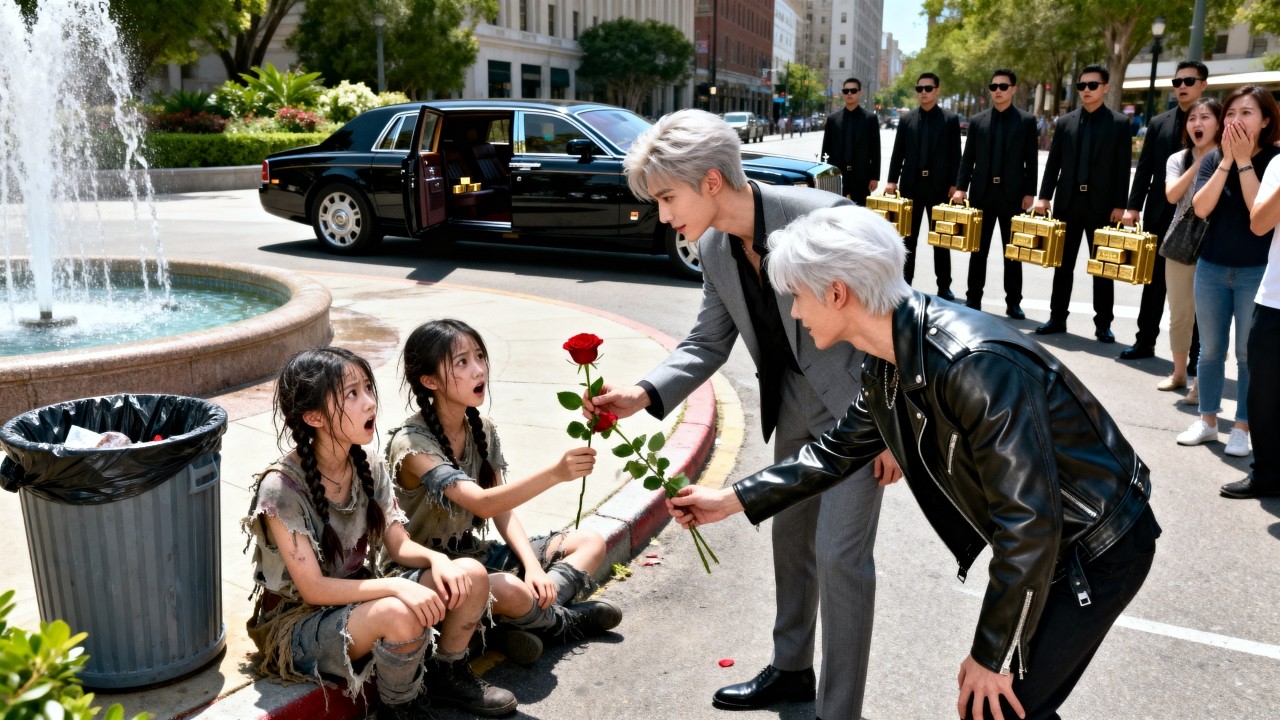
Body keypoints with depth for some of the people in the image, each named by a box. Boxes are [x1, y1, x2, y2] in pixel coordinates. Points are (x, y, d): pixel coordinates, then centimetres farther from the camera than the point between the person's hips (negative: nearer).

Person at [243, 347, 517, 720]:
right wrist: (395, 586, -36)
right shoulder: (281, 487, -24)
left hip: (359, 599, 7)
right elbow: (312, 589, -24)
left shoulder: (368, 469, -4)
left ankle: (449, 675, 14)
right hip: (299, 622, -7)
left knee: (471, 576, -9)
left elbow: (399, 545, 1)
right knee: (402, 614, -36)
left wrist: (436, 558, -22)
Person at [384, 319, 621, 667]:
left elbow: (503, 511, 1)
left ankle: (535, 619, -17)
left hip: (476, 553, 8)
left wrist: (533, 564, -15)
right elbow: (483, 504, -37)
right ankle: (562, 620, -4)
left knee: (590, 542, 1)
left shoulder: (482, 430, 1)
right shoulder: (411, 443, -24)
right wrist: (555, 473, -49)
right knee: (512, 592, -37)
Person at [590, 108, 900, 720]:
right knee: (789, 536, 18)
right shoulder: (713, 249, -5)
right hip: (795, 402, 7)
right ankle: (791, 669, 39)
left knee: (839, 553, -7)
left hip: (858, 401, -7)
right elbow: (707, 344, 2)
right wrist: (644, 394, -14)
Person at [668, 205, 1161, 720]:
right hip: (1045, 543, 8)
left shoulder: (977, 366, -33)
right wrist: (733, 500, 10)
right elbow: (840, 450, 11)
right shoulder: (888, 363, -5)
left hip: (1098, 552, -8)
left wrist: (994, 656, -19)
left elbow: (1029, 524, -29)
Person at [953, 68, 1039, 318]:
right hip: (982, 192, 1)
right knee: (978, 249, 6)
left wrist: (1029, 192, -7)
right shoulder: (977, 121, 7)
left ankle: (1013, 302, 12)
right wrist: (961, 187, -4)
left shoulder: (1027, 121, 2)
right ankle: (973, 299, 14)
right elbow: (968, 157, 6)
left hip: (1012, 194, -1)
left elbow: (1031, 160, 0)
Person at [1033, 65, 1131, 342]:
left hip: (1102, 204, -2)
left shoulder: (1119, 123, 0)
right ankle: (1057, 318, 15)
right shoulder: (1065, 122, 8)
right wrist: (1044, 196, -1)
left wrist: (1119, 205, -10)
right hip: (1068, 201, 3)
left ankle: (1103, 324, 12)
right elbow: (1053, 163, 7)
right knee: (1063, 263, 7)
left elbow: (1123, 168, -4)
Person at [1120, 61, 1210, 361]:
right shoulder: (1159, 123, 8)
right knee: (1153, 280, 9)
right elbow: (1144, 167, 8)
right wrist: (1133, 206, 0)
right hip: (1160, 214, 3)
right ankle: (1145, 340, 18)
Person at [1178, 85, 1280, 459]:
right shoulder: (1213, 159, 1)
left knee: (1249, 354, 5)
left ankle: (1242, 428, 16)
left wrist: (1244, 161, -18)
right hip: (1211, 268, 3)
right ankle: (1207, 421, 24)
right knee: (1210, 350, 11)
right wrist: (1227, 160, -16)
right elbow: (1201, 208, -13)